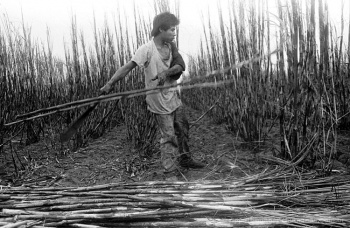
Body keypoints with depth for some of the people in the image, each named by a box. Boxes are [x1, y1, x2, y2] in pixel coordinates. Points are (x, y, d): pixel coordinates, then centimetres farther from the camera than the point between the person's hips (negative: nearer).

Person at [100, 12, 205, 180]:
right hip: (159, 100, -7)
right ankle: (170, 170, 11)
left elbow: (181, 65, -5)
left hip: (173, 96, 7)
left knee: (182, 129, 18)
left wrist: (166, 72, -24)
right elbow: (128, 67, -22)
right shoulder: (147, 49, -18)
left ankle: (184, 159, 38)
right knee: (168, 136, -2)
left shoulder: (170, 46, 3)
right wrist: (110, 84, -30)